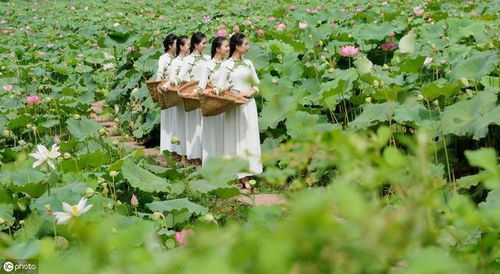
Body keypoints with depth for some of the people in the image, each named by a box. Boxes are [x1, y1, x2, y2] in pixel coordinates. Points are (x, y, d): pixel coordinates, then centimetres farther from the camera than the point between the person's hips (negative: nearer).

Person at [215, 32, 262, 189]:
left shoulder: (248, 63, 12)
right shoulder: (226, 65, -1)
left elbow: (257, 86, 15)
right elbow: (220, 86, -6)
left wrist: (248, 92, -3)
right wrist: (213, 91, -26)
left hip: (249, 105, 4)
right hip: (234, 106, -4)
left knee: (249, 139, 0)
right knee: (236, 140, -3)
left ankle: (245, 177, 3)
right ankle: (239, 177, 1)